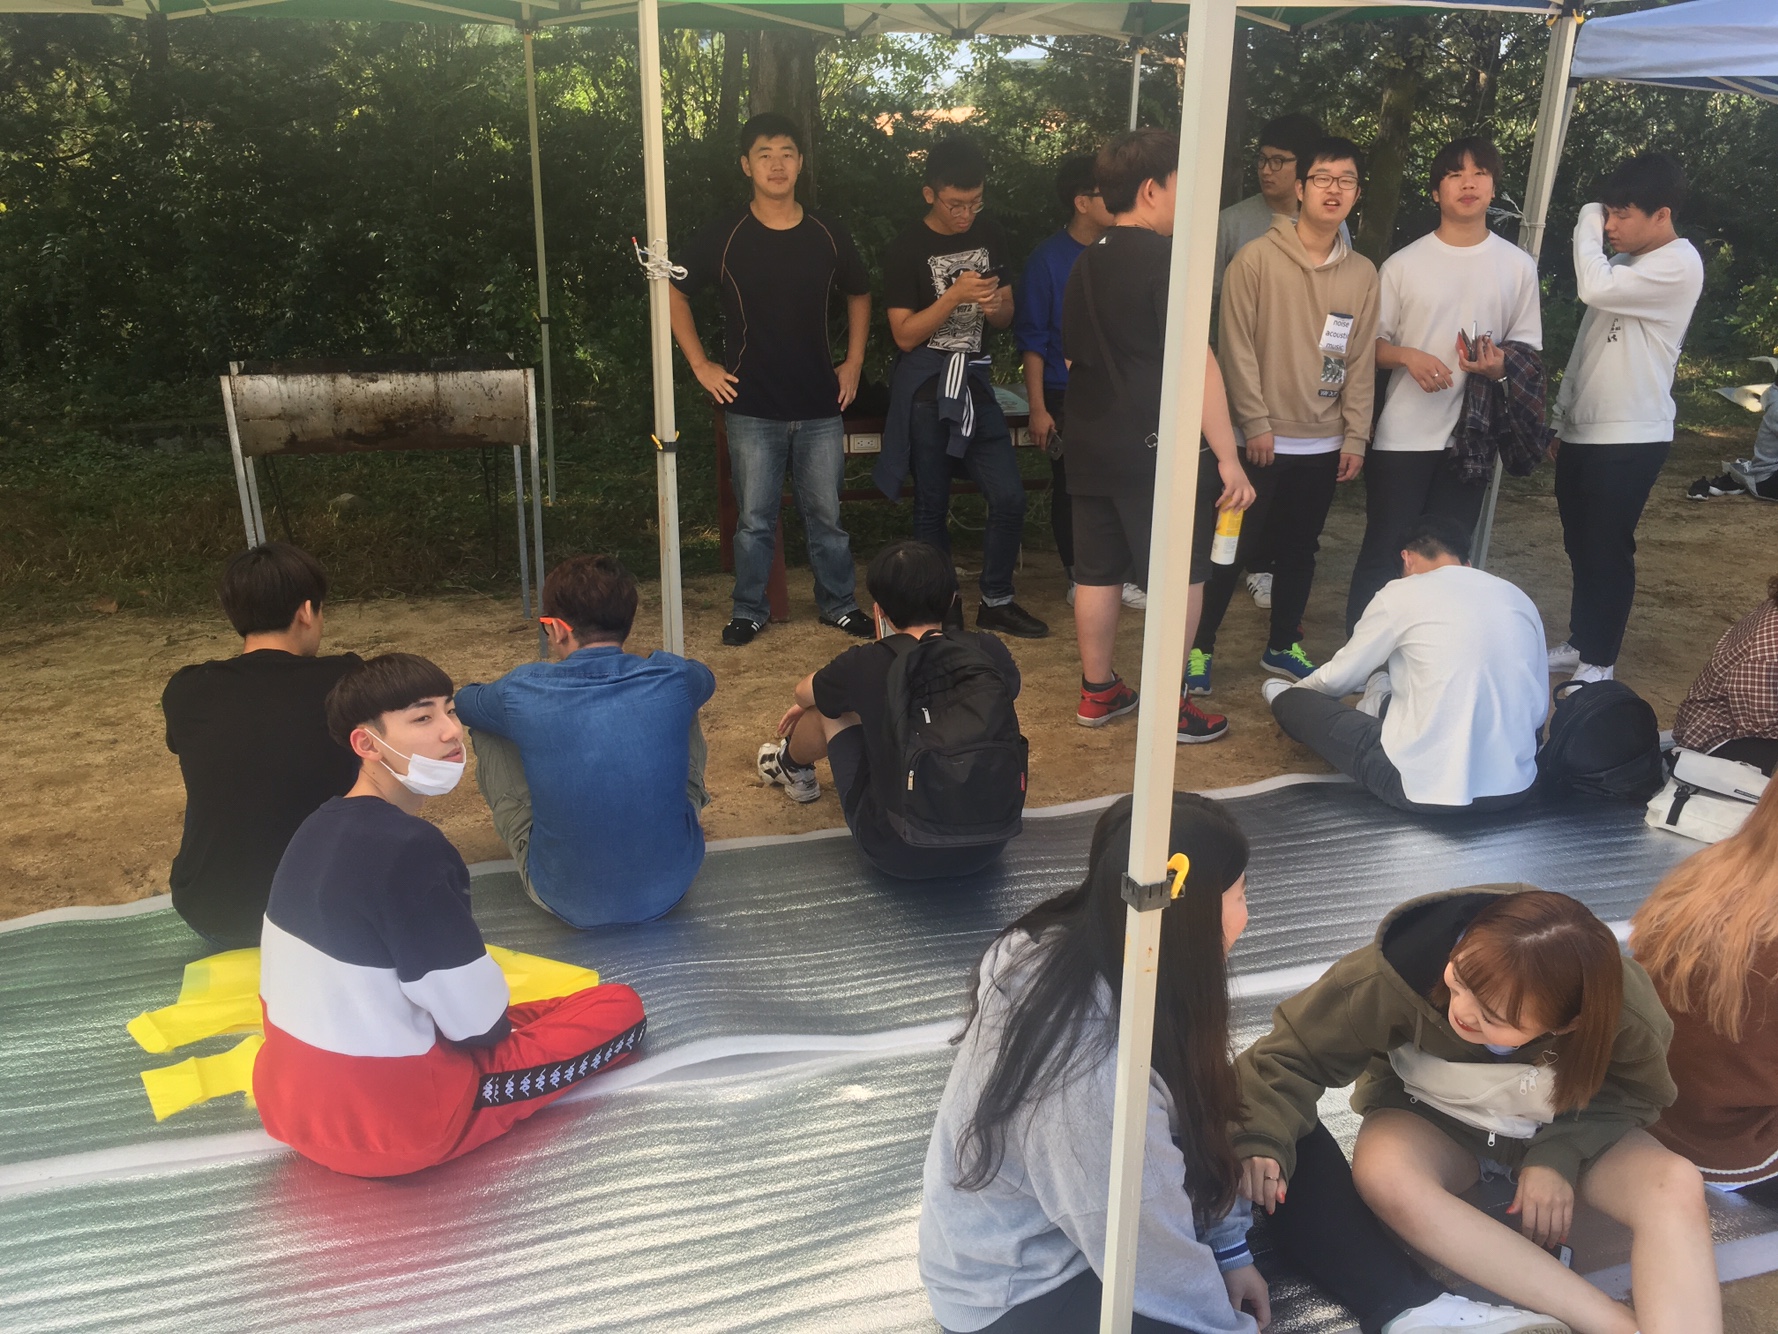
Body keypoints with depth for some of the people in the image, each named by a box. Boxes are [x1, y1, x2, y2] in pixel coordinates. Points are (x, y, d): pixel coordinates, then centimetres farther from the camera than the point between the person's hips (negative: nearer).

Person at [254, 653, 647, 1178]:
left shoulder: (319, 827, 1)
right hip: (388, 1126, -7)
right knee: (620, 1009, 1)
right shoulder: (409, 849, -26)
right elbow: (476, 1019, -19)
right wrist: (502, 1021, 4)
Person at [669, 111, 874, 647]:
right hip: (753, 407, -2)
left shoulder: (827, 234, 2)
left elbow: (859, 295, 18)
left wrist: (853, 362, 10)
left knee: (826, 514, 10)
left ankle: (838, 603, 26)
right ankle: (749, 610, 21)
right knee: (755, 519, 5)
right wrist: (700, 365, 0)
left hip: (820, 404, 2)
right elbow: (672, 292, 5)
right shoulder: (725, 235, -4)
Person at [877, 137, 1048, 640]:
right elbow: (905, 334, -11)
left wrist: (996, 306, -11)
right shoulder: (907, 249, -8)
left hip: (974, 379, 4)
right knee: (933, 503, 5)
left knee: (1009, 496, -2)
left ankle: (996, 602, 15)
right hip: (924, 386, -4)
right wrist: (955, 296, -22)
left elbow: (1006, 316, 13)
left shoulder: (990, 236, 6)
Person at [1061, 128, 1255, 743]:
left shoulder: (1087, 262, 11)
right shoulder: (1164, 258, -14)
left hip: (1094, 441, 8)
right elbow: (1193, 363, -20)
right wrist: (1228, 456, -19)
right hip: (1159, 445, -8)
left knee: (1098, 572, 13)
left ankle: (1098, 692, 24)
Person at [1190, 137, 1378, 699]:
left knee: (1299, 549, 14)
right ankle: (1199, 648, 14)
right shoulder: (1257, 259, -8)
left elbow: (1361, 361, 7)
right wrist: (1256, 423, -13)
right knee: (1232, 548, 1)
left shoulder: (1362, 274, 5)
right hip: (1263, 440, -4)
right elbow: (1237, 348, -10)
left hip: (1324, 445, 4)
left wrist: (1355, 437, 4)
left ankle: (1282, 646, 29)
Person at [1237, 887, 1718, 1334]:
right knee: (1382, 1175, -35)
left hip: (1565, 1130, 1)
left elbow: (1628, 1094, -8)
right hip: (1433, 1122, -1)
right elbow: (1295, 1052, -25)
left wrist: (1560, 1157, -24)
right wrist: (1260, 1141, -40)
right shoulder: (1393, 975, -36)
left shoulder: (1625, 1015, -30)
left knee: (1678, 1186, -28)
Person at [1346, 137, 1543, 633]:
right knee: (1384, 555, 2)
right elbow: (1371, 344, 4)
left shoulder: (1518, 266, 6)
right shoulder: (1403, 265, 0)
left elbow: (1527, 347, 11)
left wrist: (1500, 367, -12)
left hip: (1473, 437, 2)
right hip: (1403, 436, -2)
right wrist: (1407, 356, -17)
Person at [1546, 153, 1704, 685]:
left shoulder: (1679, 265, -14)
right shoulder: (1624, 262, 14)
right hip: (1583, 432, 9)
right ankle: (1579, 643, 30)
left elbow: (1594, 287, -28)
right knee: (1580, 545, 16)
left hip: (1629, 439, -8)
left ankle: (1598, 663, 9)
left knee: (1608, 550, -1)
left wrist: (1586, 227, -12)